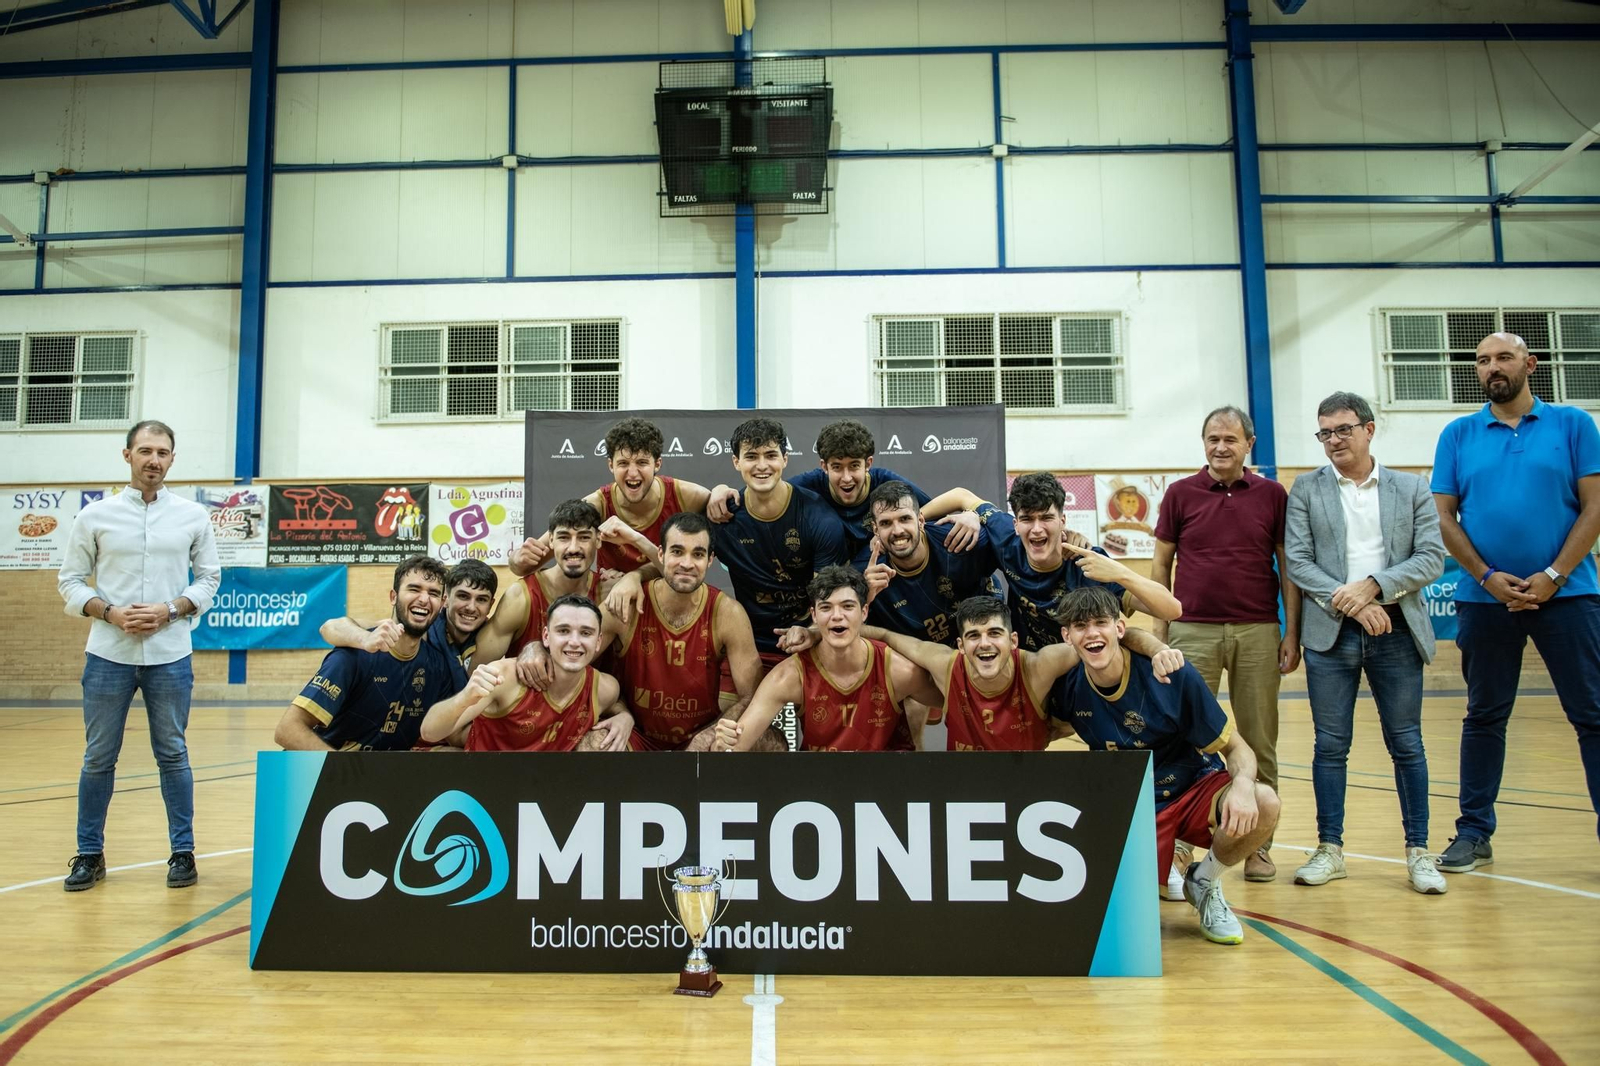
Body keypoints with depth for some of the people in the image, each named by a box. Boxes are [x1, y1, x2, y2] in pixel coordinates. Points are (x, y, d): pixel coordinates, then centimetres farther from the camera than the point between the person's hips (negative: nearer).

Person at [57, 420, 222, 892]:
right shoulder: (96, 515, 2)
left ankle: (183, 852, 16)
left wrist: (170, 610, -10)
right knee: (98, 758, 8)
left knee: (173, 756, 7)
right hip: (108, 656, 0)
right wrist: (111, 613, -12)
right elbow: (70, 582, 5)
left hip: (170, 657, 0)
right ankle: (90, 854, 22)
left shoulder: (193, 516, 3)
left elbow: (209, 578, 6)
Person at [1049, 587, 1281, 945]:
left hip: (1196, 789, -1)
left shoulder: (1174, 676, -20)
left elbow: (1235, 747, -12)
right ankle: (1157, 869, 21)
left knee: (1263, 805, -31)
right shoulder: (1067, 687, -14)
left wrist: (1243, 785, -33)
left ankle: (1204, 881, 0)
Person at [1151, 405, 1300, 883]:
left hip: (1258, 632, 1)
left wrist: (1292, 632, 2)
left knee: (1259, 744, 8)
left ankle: (1258, 844, 20)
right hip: (1193, 631, -1)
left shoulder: (1272, 495, 6)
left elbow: (1287, 566, 7)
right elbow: (1161, 565, 6)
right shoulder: (1180, 494, 4)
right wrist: (1159, 631, 1)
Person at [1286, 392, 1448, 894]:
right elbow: (1297, 563, -2)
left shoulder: (1412, 489, 7)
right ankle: (1330, 849, 15)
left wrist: (1373, 586, -15)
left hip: (1397, 632, 0)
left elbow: (1432, 557, -1)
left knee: (1406, 744, 6)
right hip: (1330, 634, 0)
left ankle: (1418, 852, 17)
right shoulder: (1306, 489, 6)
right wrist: (1350, 603, -13)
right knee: (1331, 746, 5)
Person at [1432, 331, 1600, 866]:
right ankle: (1474, 832, 17)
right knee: (1484, 717, 9)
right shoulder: (1458, 435, 8)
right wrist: (1489, 577, -9)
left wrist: (1553, 576, -12)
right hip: (1485, 597, 1)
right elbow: (1444, 516, 3)